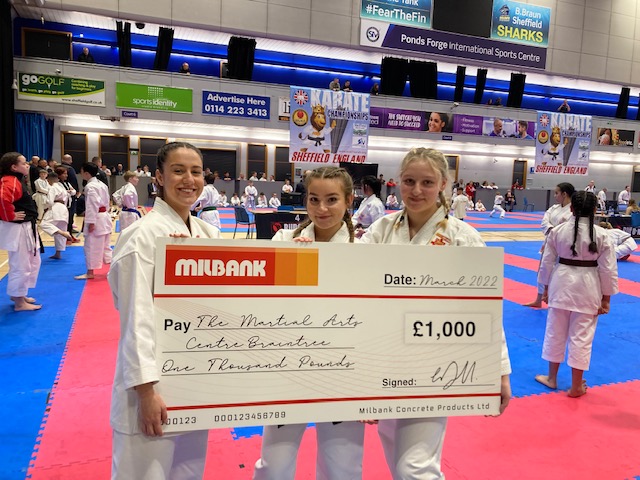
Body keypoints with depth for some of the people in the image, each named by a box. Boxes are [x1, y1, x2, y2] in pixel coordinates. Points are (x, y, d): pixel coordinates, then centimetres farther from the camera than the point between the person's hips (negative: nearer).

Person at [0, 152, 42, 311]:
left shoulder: (18, 180, 12)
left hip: (25, 228, 11)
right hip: (17, 230, -11)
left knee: (33, 262, 21)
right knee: (20, 266, -1)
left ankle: (19, 295, 34)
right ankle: (19, 302, 10)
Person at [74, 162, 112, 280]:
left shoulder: (90, 186, -16)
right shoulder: (102, 184, 13)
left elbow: (92, 205, -21)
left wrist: (91, 222, -20)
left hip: (96, 219, -10)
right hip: (105, 217, 10)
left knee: (91, 246, 0)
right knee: (104, 245, 16)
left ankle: (90, 272, 8)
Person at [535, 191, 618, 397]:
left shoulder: (558, 231, -6)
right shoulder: (602, 235, -9)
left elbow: (547, 262, 0)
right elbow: (608, 269, -5)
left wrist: (546, 286, 14)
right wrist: (606, 298, 4)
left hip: (562, 284, 1)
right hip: (587, 288, -1)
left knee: (555, 332, 14)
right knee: (582, 336, 8)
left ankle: (552, 377, 29)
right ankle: (576, 386, 19)